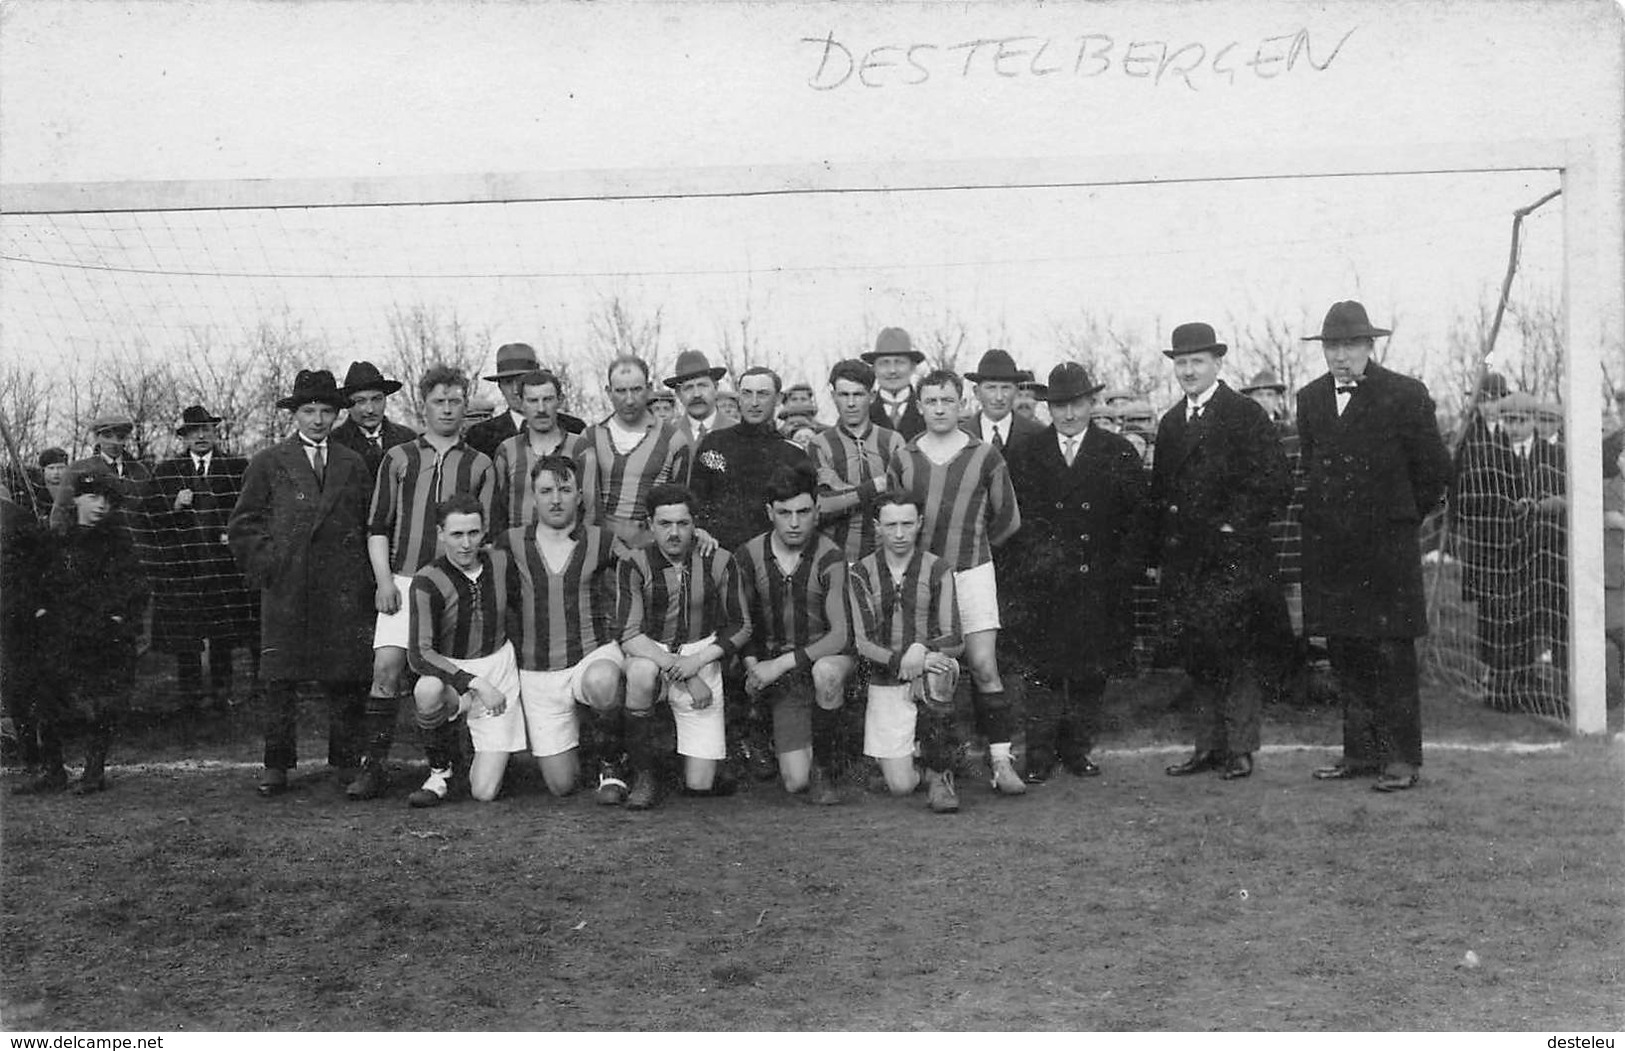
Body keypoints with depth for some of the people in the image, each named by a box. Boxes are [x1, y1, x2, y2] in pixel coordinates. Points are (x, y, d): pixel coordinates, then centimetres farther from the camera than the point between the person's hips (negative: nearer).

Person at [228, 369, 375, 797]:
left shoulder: (353, 465, 13)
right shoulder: (268, 463, 7)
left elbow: (370, 526, 15)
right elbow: (243, 524, 8)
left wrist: (367, 578, 7)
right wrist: (264, 566, -2)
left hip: (343, 590, 2)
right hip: (286, 589, -1)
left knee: (347, 680, 1)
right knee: (280, 679, 0)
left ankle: (347, 761, 11)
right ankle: (277, 765, 8)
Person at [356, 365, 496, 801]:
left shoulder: (480, 465, 10)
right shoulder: (398, 458, 12)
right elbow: (378, 527, 10)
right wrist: (384, 580, -2)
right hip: (403, 580, 0)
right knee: (386, 667, -11)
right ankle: (374, 766, -4)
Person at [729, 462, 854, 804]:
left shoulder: (829, 558, -14)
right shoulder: (748, 557, -5)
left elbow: (841, 634, -20)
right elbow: (742, 625, 5)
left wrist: (783, 662, -27)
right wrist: (753, 666, -12)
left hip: (826, 655, -1)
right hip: (780, 674, 2)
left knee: (826, 671, -41)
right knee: (795, 782, -11)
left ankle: (824, 766, -16)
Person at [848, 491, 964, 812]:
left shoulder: (938, 570, -6)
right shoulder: (861, 574, -3)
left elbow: (954, 641, -10)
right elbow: (862, 643, -8)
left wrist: (921, 649, -31)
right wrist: (900, 661, -27)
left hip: (929, 676, 0)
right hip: (886, 686, 0)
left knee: (939, 671, -38)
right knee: (900, 786, -10)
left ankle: (940, 776, -21)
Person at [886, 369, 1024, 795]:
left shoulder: (985, 456, 0)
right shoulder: (902, 460, 4)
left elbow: (1008, 519, 9)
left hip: (970, 570, -2)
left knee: (984, 667, -7)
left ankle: (1001, 761, -2)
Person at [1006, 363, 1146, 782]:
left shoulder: (1119, 453, 6)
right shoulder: (1026, 455, 7)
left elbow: (1136, 513, 4)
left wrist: (1117, 564, -2)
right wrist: (1025, 564, -1)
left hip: (1098, 582, 1)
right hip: (1041, 585, -1)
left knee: (1091, 670, 5)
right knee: (1042, 668, -3)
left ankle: (1078, 750, 18)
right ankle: (1039, 756, 5)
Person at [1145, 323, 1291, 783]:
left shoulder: (1245, 414, -3)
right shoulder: (1170, 422, 16)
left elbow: (1275, 483, -8)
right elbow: (1159, 491, 19)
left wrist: (1237, 525, -11)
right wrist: (1154, 552, 13)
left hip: (1232, 558, -6)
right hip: (1182, 562, 6)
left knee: (1236, 654, -3)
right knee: (1196, 655, 8)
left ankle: (1240, 749, 6)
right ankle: (1208, 745, 15)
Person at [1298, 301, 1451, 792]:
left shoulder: (1406, 395, -5)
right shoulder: (1311, 398, 10)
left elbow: (1435, 470, 1)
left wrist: (1403, 518, 8)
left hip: (1386, 548, -5)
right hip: (1328, 549, 5)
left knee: (1391, 656, -3)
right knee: (1346, 658, 9)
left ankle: (1401, 758, 5)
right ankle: (1360, 752, 19)